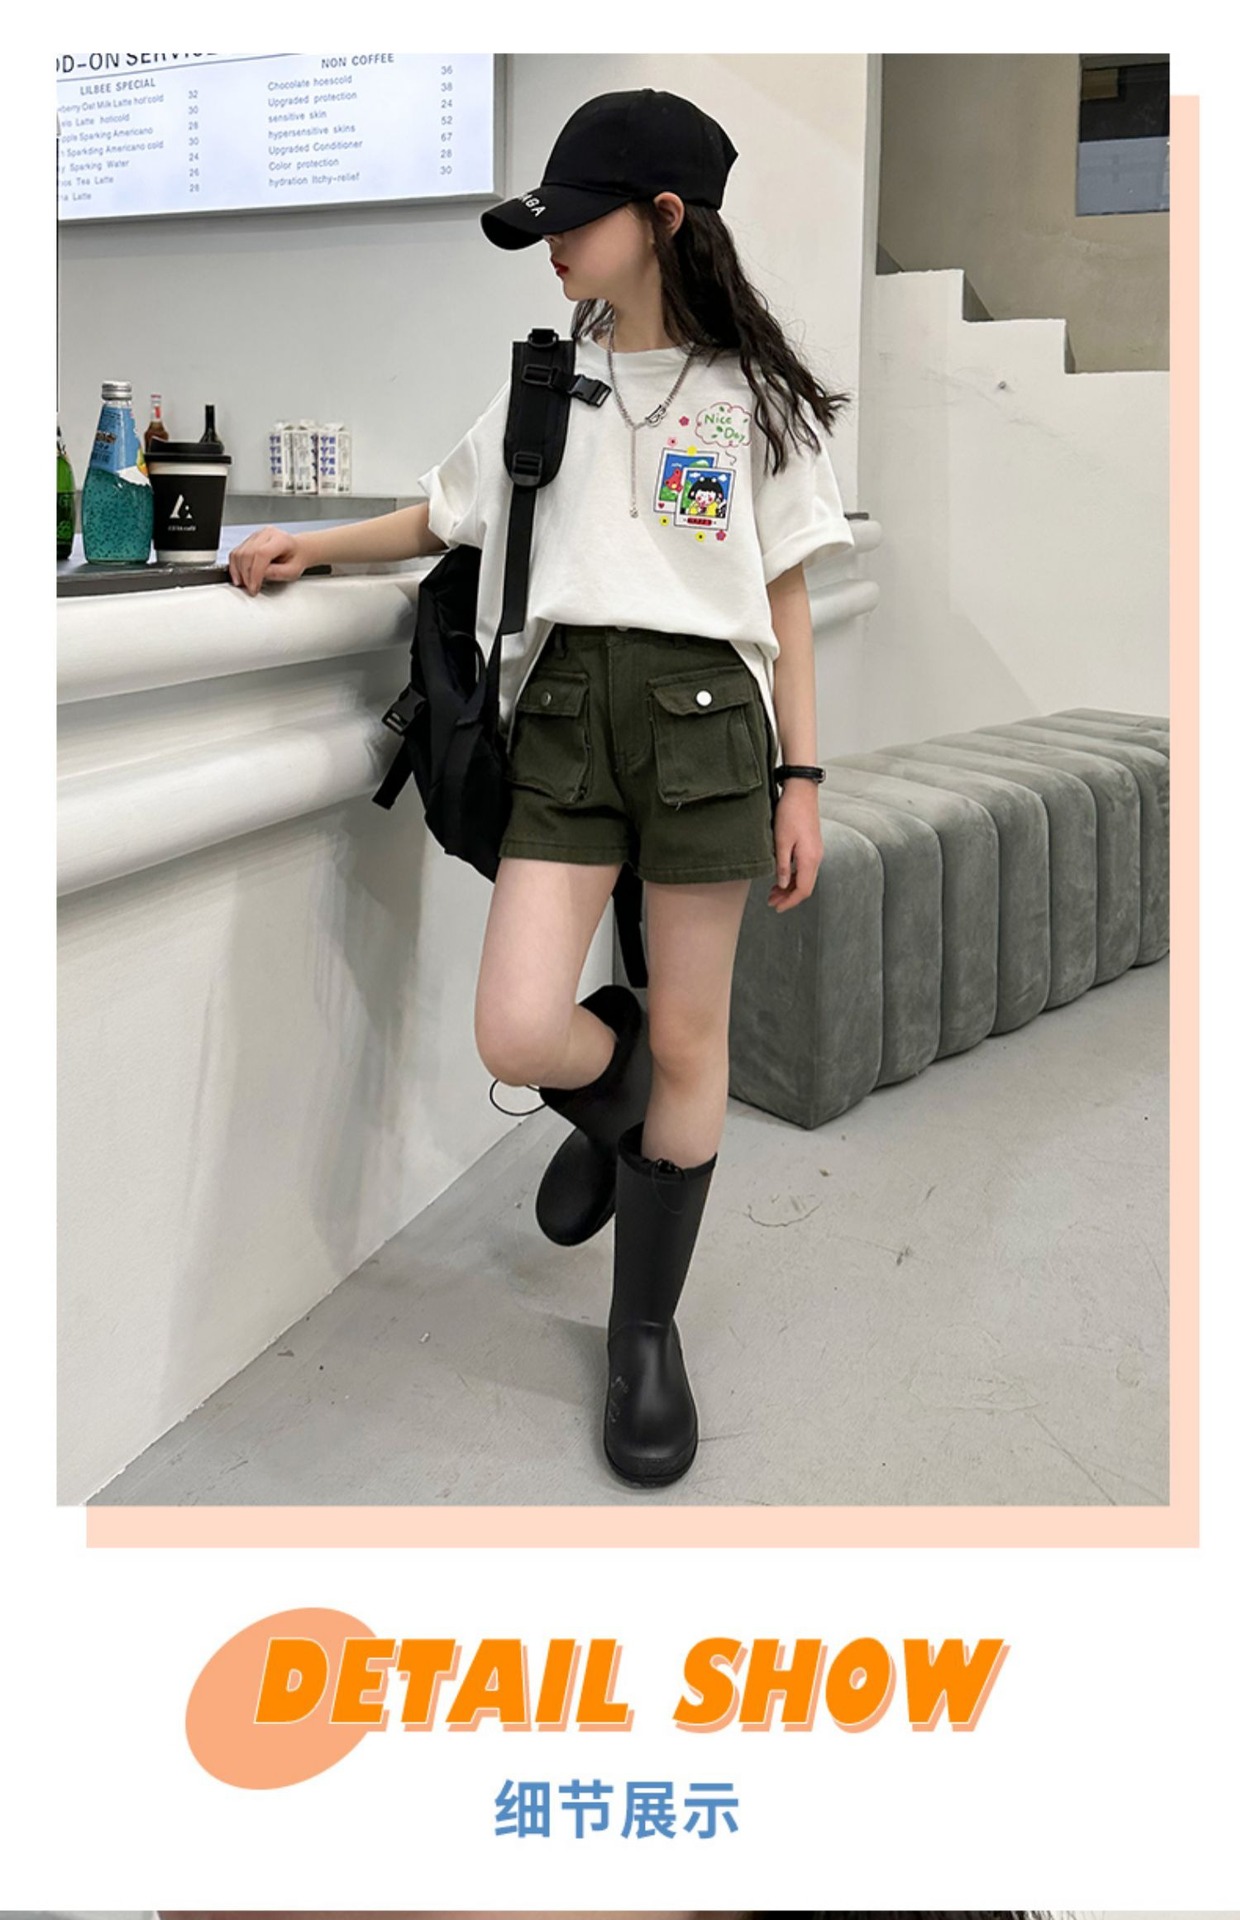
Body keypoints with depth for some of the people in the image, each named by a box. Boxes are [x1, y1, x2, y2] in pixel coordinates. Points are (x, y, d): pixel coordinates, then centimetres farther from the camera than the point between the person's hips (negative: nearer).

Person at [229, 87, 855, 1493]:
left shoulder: (754, 399, 6)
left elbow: (786, 601, 5)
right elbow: (444, 518, 24)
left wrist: (801, 776, 0)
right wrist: (313, 546, 9)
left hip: (705, 716, -2)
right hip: (564, 708, 2)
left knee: (686, 1042, 2)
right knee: (518, 1034, -12)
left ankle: (645, 1327, 20)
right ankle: (607, 1115, 26)